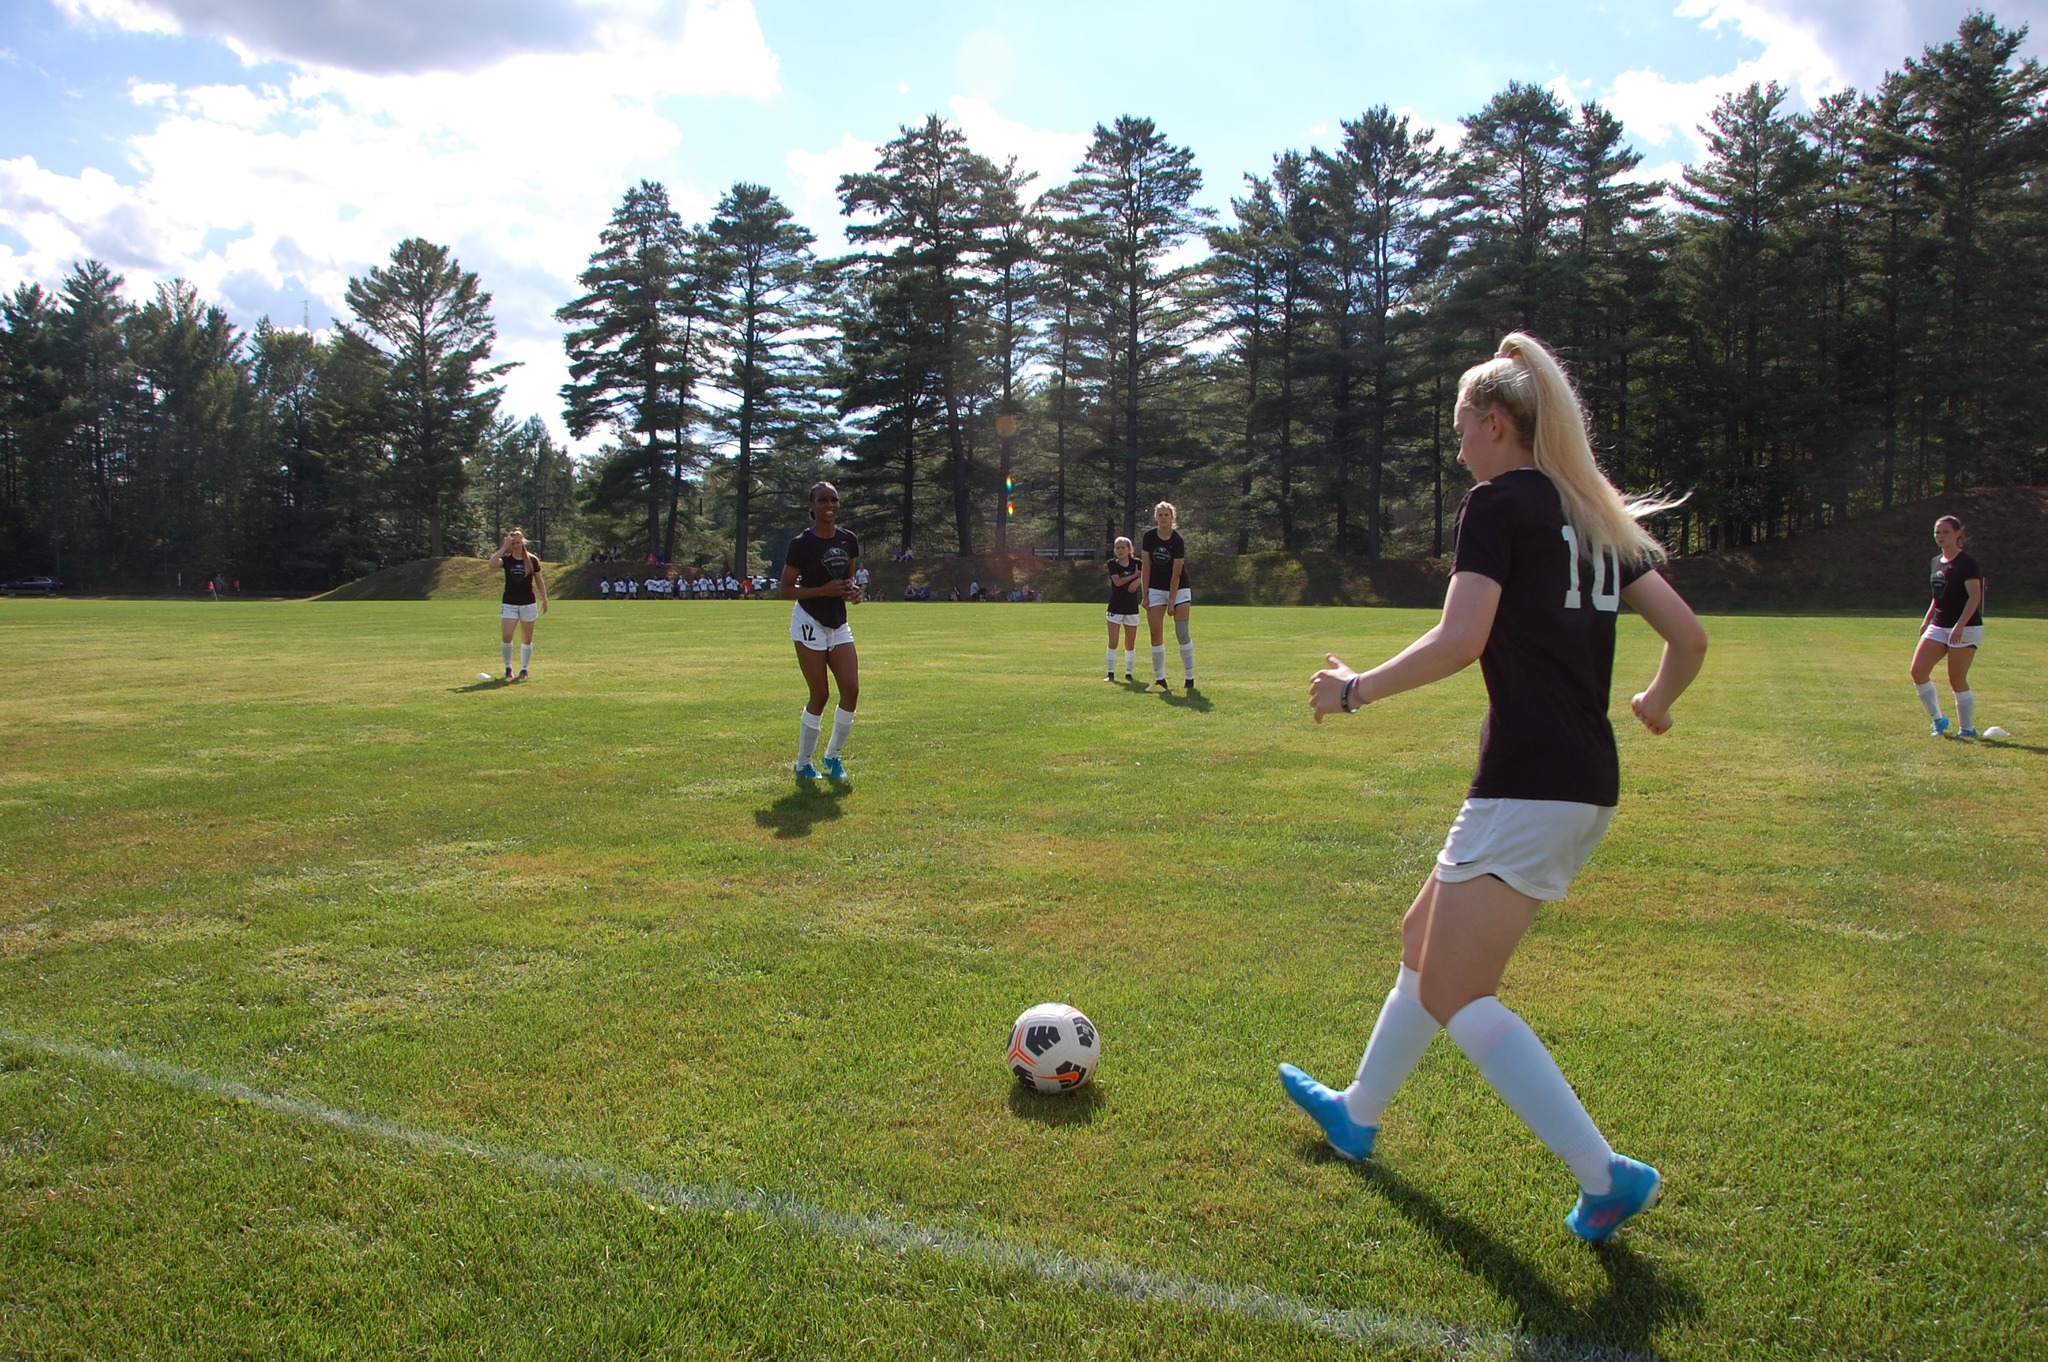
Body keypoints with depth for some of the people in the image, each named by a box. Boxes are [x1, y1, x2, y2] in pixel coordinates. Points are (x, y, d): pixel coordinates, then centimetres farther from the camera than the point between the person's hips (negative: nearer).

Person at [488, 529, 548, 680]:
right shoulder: (506, 559, -1)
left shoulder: (532, 560, 0)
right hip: (509, 604, 0)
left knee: (527, 638, 5)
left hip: (528, 604, 0)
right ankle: (508, 668, 6)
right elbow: (492, 563, -23)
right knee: (507, 636, -11)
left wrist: (544, 600, 6)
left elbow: (539, 581, 8)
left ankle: (524, 669, 19)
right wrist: (503, 548, -20)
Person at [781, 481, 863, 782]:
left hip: (839, 624, 6)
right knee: (819, 696, -3)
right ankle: (803, 764, 12)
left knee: (851, 690, -3)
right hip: (809, 623, -6)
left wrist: (853, 591, -4)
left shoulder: (849, 540, 5)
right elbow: (786, 589, -9)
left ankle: (832, 756, 16)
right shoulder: (802, 544, -11)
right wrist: (823, 590, -21)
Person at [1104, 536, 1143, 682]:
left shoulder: (1136, 563, 1)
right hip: (1115, 608, -1)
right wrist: (1135, 575, -13)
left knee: (1130, 644, 7)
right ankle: (1110, 673, 3)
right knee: (1113, 642, -5)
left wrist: (1138, 581, -26)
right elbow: (1117, 581, -17)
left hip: (1132, 608, 2)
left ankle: (1128, 673, 17)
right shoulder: (1112, 564, -3)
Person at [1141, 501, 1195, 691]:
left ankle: (1190, 678, 2)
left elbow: (1176, 574, -16)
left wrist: (1171, 601, -16)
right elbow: (1146, 567, -1)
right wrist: (1145, 594, -4)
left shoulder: (1178, 541, -17)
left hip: (1179, 589, -3)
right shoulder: (1149, 537, -6)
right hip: (1156, 589, 3)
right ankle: (1159, 678, 6)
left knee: (1182, 633, -7)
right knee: (1156, 633, -1)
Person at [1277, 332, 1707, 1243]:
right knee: (1424, 939, 21)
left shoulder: (1500, 501, -7)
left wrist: (1355, 690, -6)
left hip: (1528, 784, -10)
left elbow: (1459, 640, -19)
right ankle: (1357, 1114, 36)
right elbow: (1688, 637, 16)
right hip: (1590, 788, 10)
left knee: (1453, 995, -3)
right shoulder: (1599, 518, 16)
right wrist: (1654, 705, 34)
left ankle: (1607, 1177, -3)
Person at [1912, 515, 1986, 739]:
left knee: (1957, 680, -4)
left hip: (1965, 629, -7)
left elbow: (1975, 596, -18)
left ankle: (1968, 728, 11)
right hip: (1938, 627, 7)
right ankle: (1938, 719, 9)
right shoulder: (1935, 562, 12)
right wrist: (1927, 619, 13)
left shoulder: (1967, 562, -11)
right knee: (1918, 671, -4)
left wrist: (1959, 625, -26)